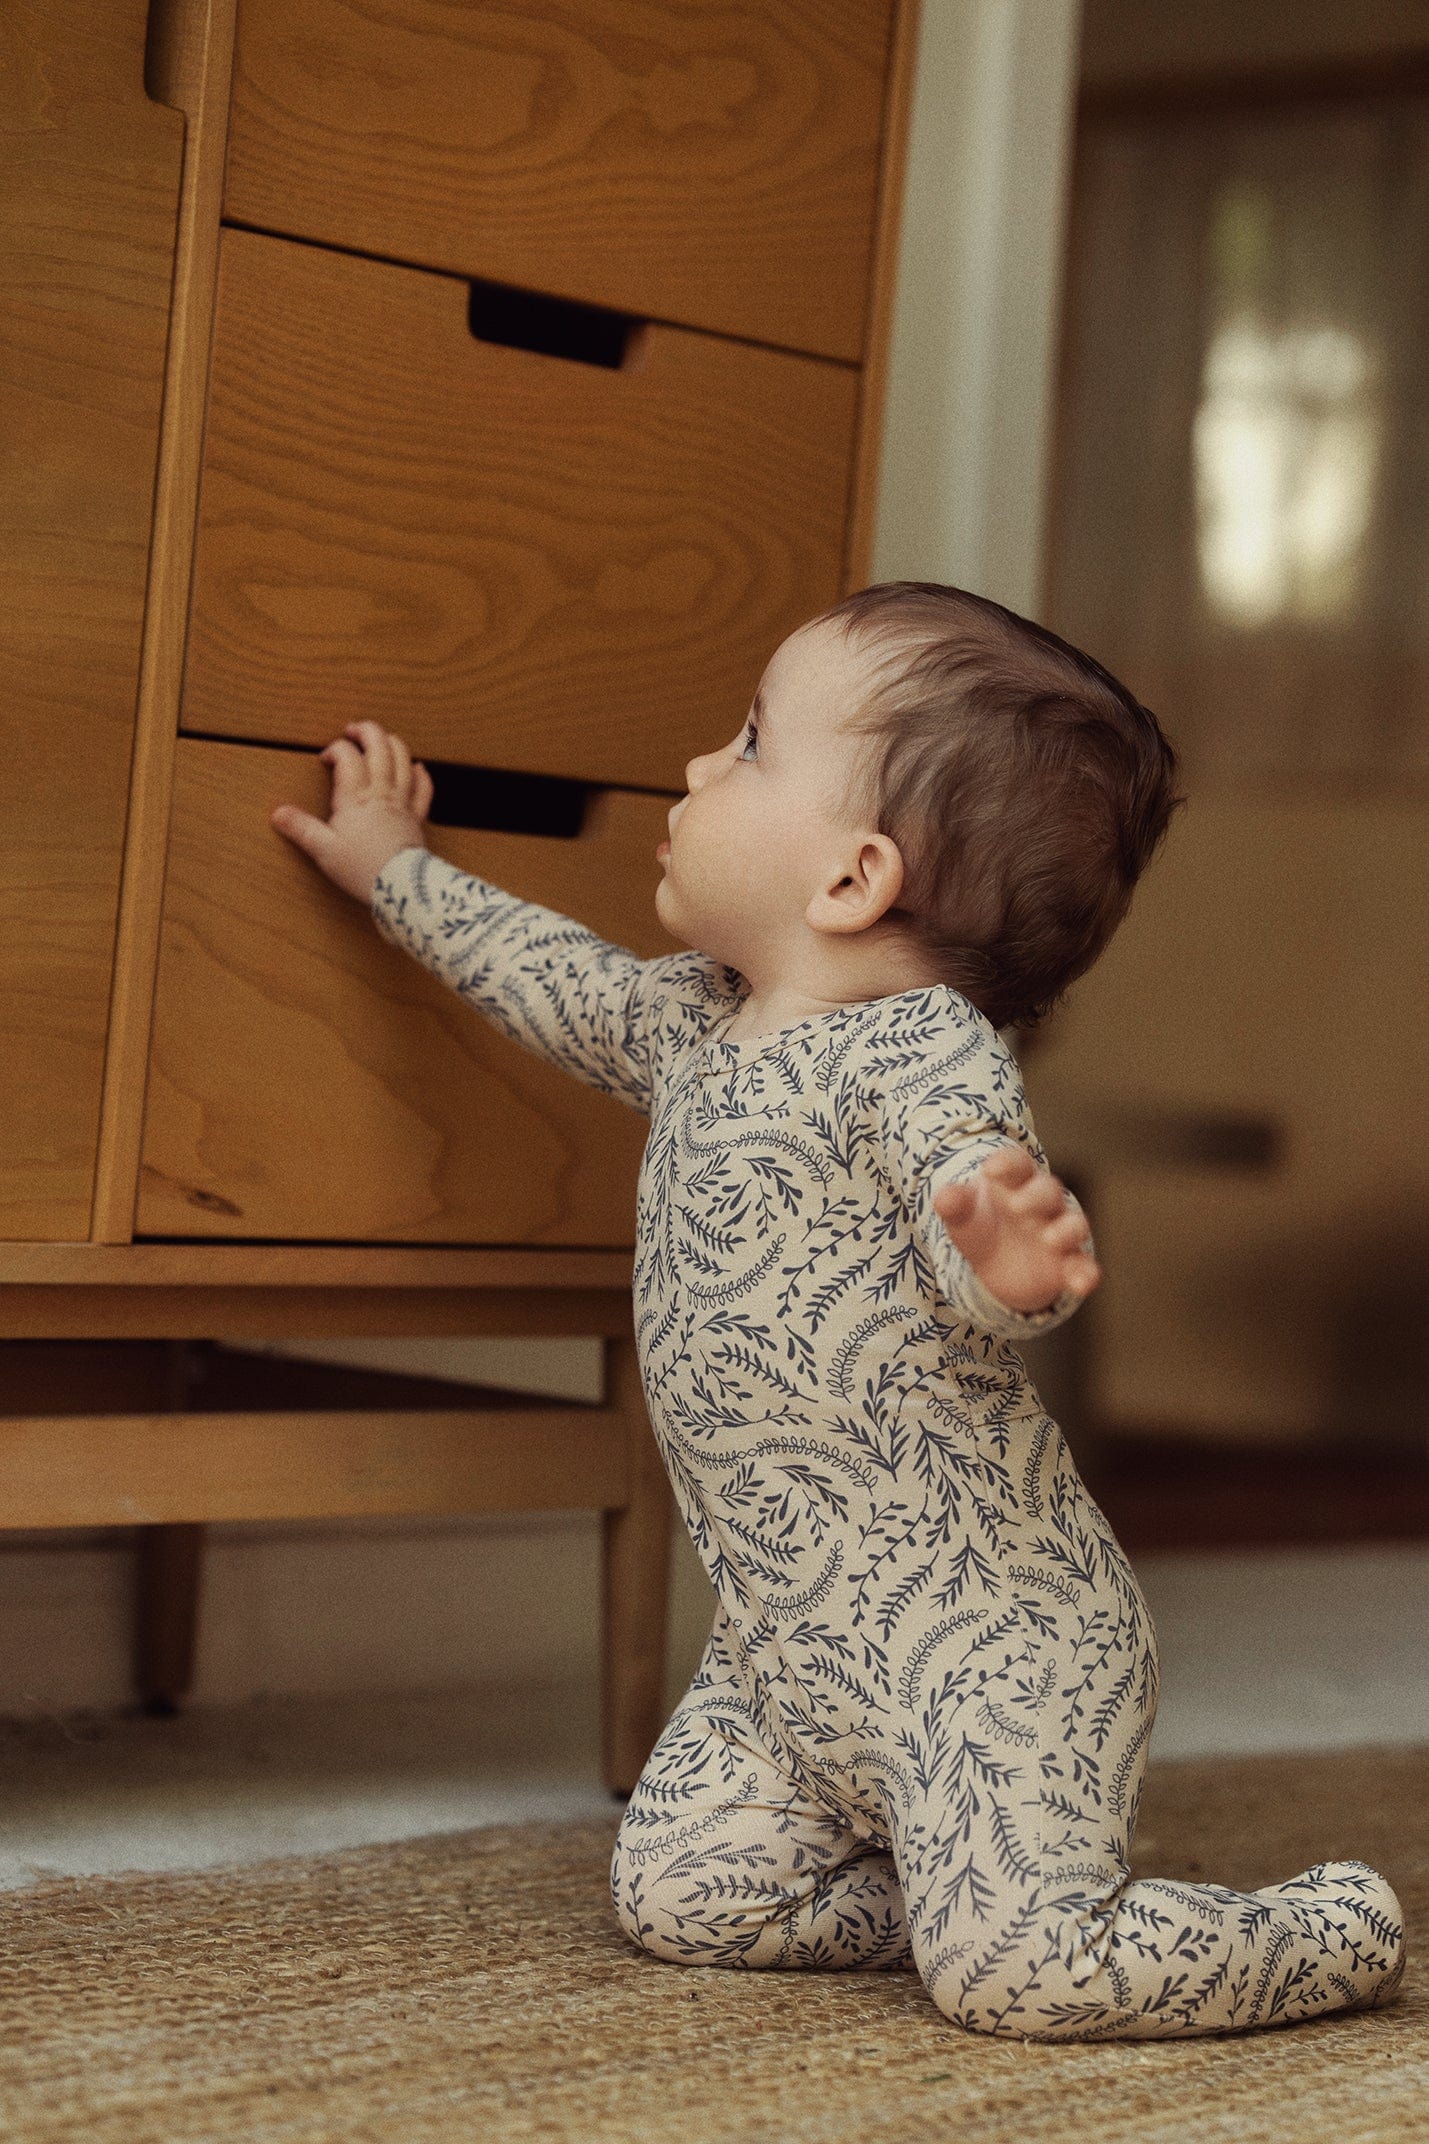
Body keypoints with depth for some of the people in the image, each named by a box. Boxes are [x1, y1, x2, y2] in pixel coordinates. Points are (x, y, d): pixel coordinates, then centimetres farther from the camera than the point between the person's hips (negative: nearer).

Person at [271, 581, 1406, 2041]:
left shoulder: (921, 1052, -17)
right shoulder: (693, 1029, 11)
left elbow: (973, 1193, -33)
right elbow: (561, 980, 30)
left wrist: (1008, 1263, -57)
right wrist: (396, 873, 41)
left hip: (985, 1635, -9)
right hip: (787, 1650, 9)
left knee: (1021, 1972, -19)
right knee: (679, 1894, -4)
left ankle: (1336, 1932, 9)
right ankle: (974, 1876, 17)